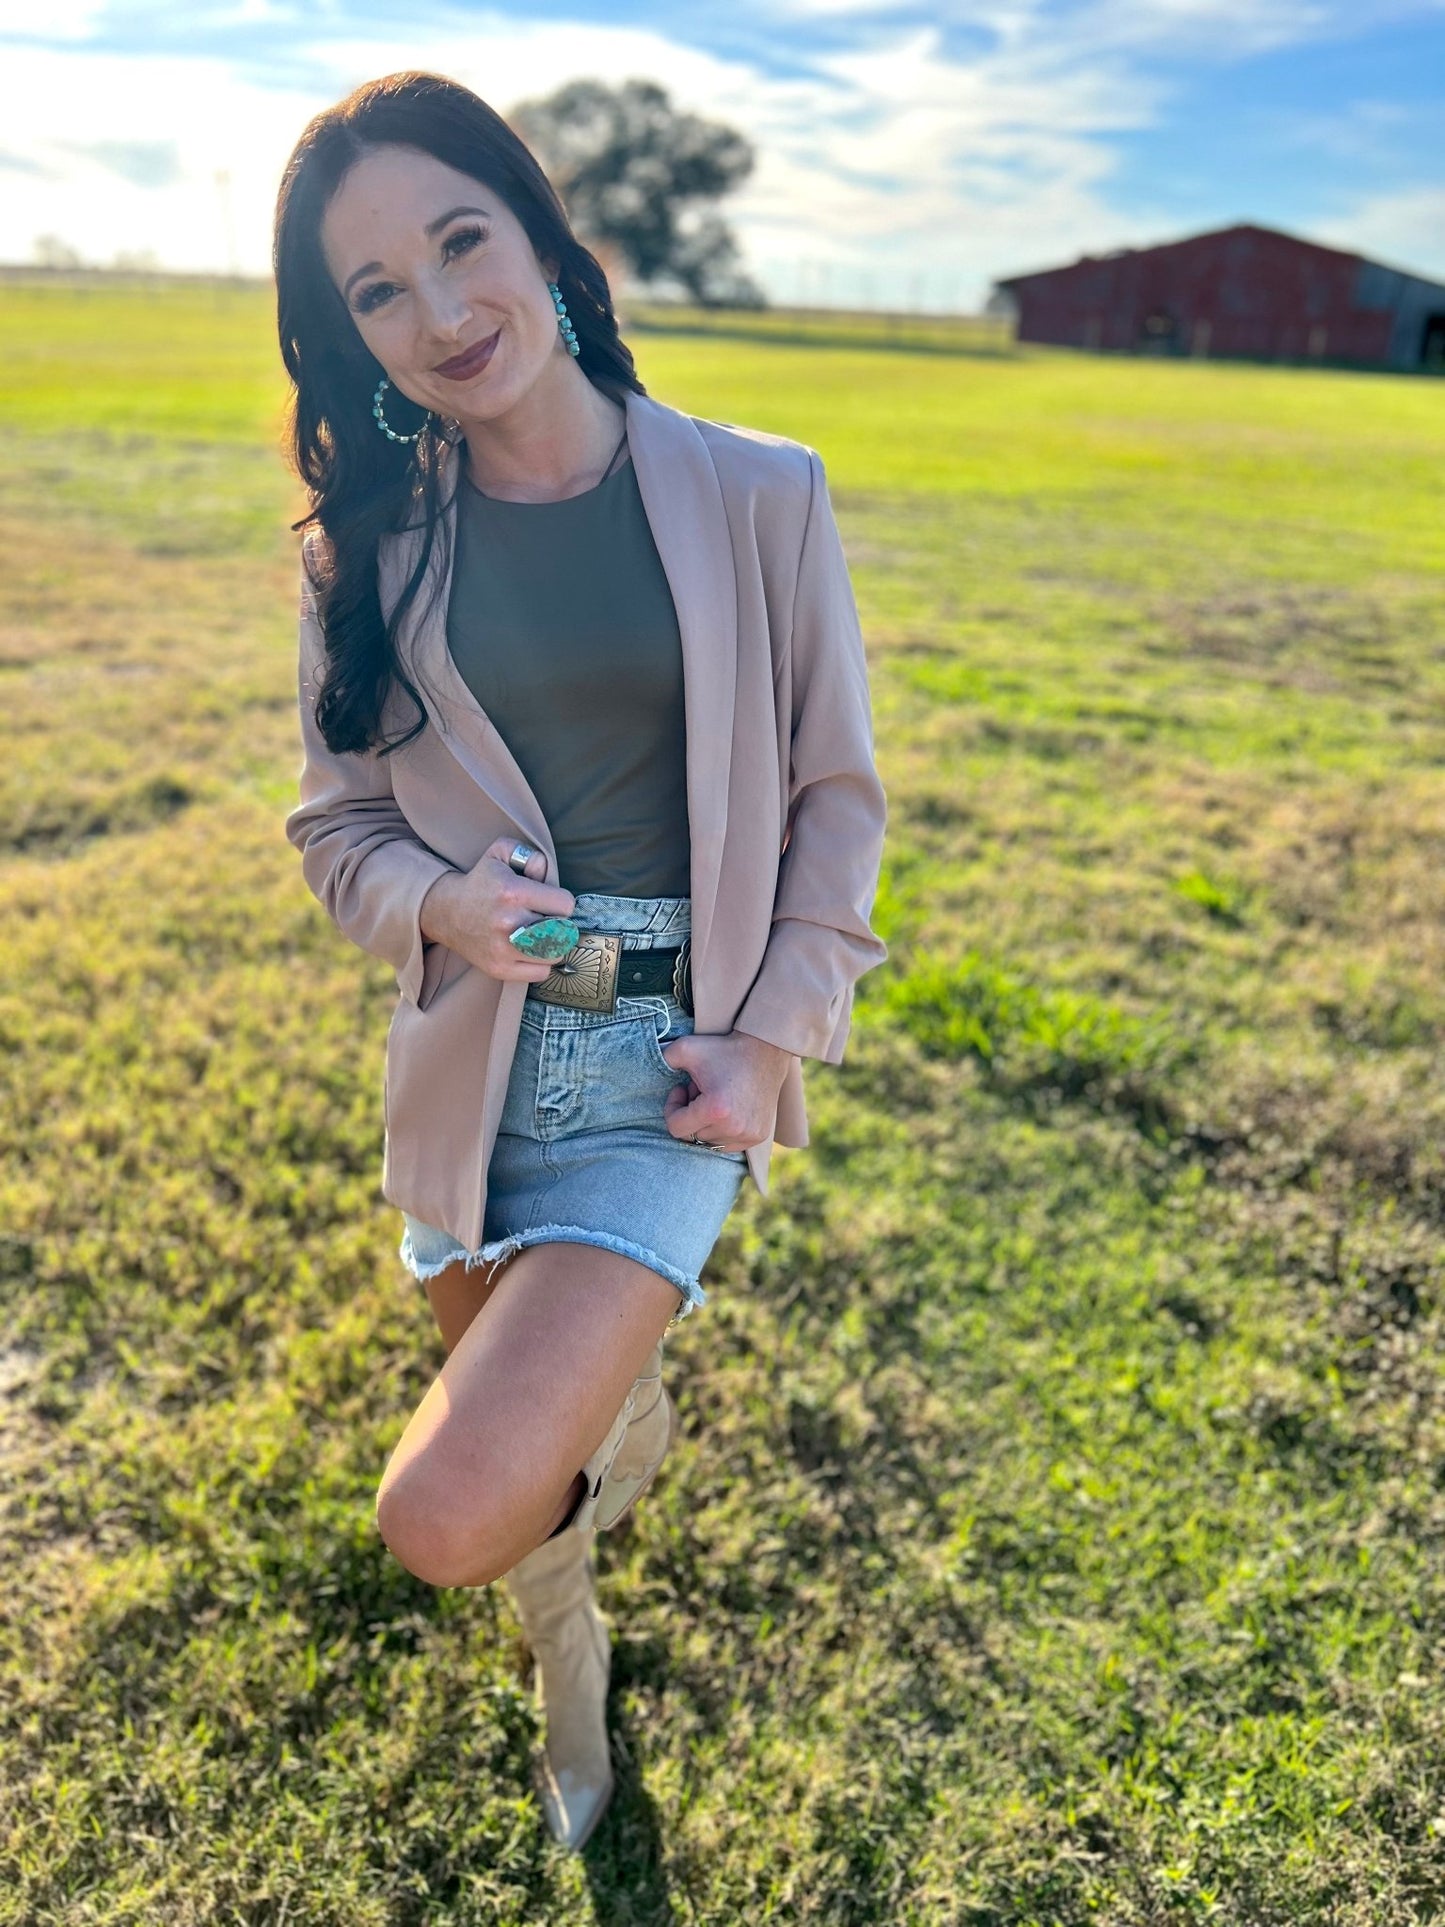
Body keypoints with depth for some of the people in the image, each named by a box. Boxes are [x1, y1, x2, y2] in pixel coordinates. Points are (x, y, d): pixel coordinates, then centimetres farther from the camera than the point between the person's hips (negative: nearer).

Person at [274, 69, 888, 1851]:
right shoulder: (368, 543, 2)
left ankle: (624, 1414, 22)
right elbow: (340, 825, 8)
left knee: (447, 1516, -16)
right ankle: (573, 1681, 58)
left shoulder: (756, 497, -5)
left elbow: (835, 794, 1)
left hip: (673, 1067, -3)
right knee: (513, 1438, 22)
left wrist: (775, 1037, -8)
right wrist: (442, 901, -15)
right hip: (475, 1068, 3)